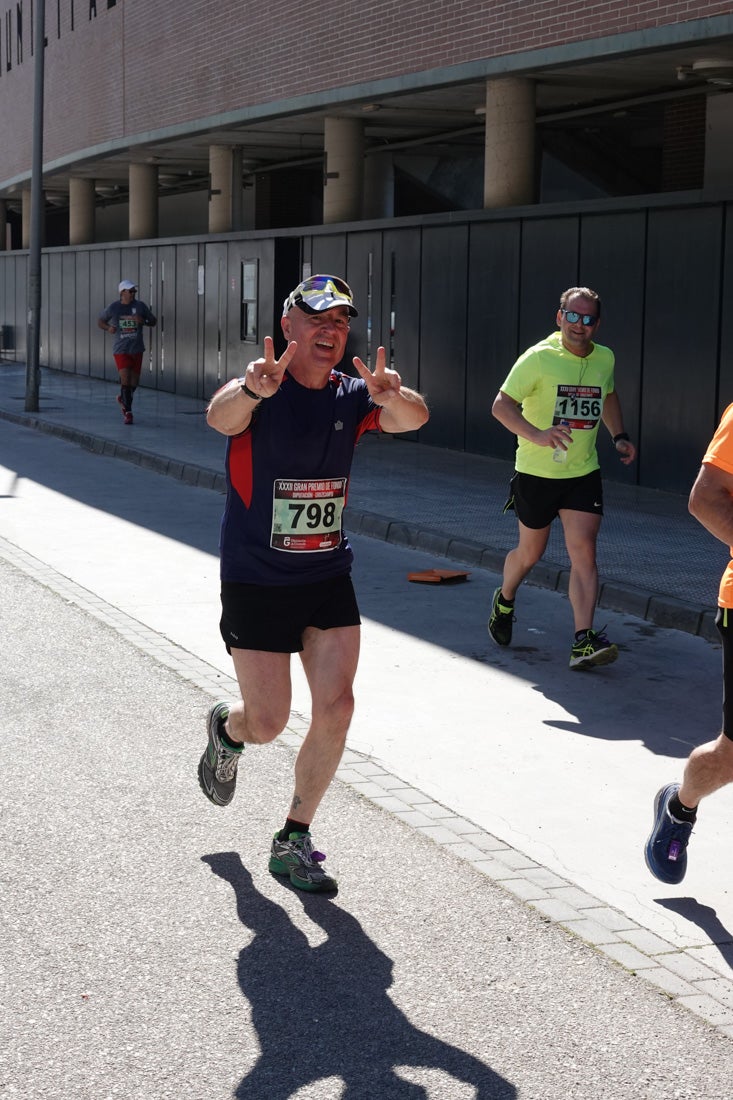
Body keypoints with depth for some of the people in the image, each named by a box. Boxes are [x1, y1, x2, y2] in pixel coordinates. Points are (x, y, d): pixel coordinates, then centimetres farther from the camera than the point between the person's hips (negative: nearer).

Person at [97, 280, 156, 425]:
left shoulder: (140, 306, -1)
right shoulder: (113, 308, -2)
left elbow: (153, 322, 7)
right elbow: (100, 321, 12)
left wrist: (142, 321, -15)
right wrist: (109, 328, -10)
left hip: (137, 350, 2)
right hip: (120, 350, -2)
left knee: (134, 383, 8)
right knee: (125, 379, -14)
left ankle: (122, 398, 41)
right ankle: (128, 413, -2)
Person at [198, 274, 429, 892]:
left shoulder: (352, 397, -1)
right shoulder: (258, 392, -14)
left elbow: (413, 418, -19)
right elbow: (220, 417, -37)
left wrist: (391, 395, -43)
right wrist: (250, 390, -60)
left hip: (329, 579, 4)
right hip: (255, 581, -4)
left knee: (335, 709, -4)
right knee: (268, 723, 0)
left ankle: (294, 840, 14)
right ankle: (227, 730, 38)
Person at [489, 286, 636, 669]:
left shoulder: (604, 359, 4)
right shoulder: (539, 357, -13)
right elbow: (501, 405, -18)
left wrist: (619, 436, 11)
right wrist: (538, 436, -33)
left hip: (583, 473, 3)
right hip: (536, 473, -3)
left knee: (584, 552, -11)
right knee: (530, 553, 12)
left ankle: (583, 641, -14)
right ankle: (504, 601, 43)